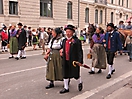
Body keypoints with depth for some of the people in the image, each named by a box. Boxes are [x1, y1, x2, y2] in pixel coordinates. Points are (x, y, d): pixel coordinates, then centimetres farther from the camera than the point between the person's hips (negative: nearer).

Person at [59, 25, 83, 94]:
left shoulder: (76, 41, -12)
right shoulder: (64, 40, 8)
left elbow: (80, 52, -12)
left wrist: (80, 61, -16)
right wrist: (62, 51, 8)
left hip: (74, 61, -6)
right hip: (65, 61, 6)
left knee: (75, 74, 6)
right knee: (65, 74, 10)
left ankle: (80, 83, 37)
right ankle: (66, 88, 24)